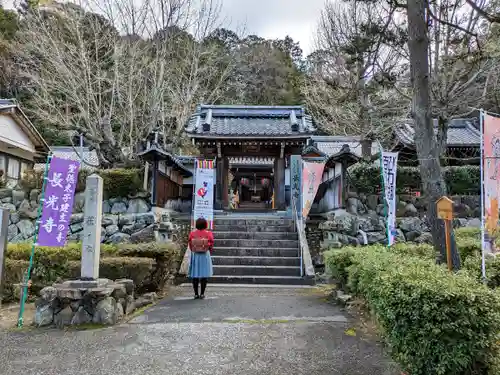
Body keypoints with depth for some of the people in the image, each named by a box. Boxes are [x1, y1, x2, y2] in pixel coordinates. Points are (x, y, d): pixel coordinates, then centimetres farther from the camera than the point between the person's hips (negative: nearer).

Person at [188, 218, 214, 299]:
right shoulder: (209, 234, -8)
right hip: (205, 256, -1)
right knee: (204, 275, 6)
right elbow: (211, 247, -4)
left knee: (195, 275, 8)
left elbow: (190, 246, 2)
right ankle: (202, 294, 8)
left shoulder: (192, 234, -4)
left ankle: (196, 294, 10)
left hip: (195, 255, 2)